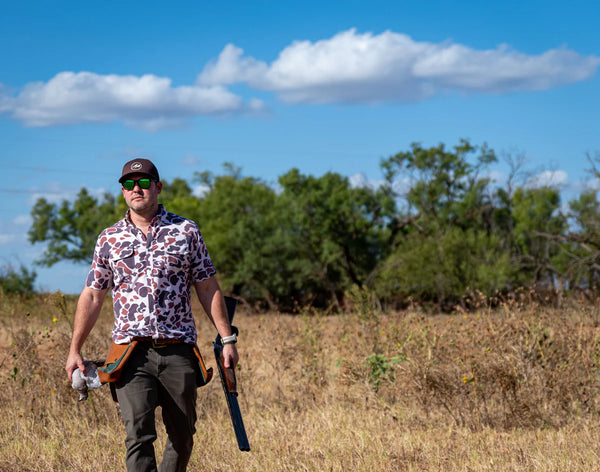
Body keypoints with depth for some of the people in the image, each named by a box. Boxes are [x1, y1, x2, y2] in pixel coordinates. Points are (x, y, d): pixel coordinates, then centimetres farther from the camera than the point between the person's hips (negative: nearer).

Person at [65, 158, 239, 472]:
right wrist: (74, 350, 6)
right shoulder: (109, 239, 10)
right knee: (138, 434, -14)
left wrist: (227, 339, 3)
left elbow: (208, 289, 9)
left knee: (182, 436, 5)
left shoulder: (186, 231, 8)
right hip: (132, 352, -1)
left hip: (178, 351, 1)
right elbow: (92, 296, 12)